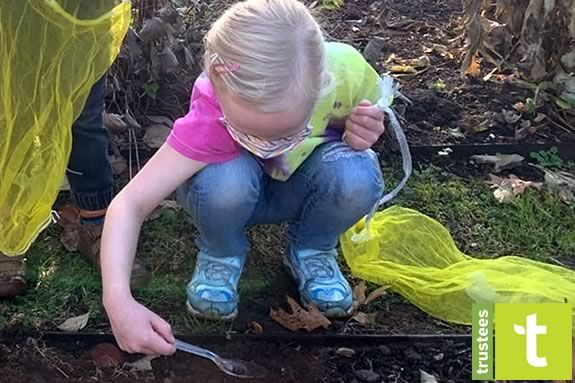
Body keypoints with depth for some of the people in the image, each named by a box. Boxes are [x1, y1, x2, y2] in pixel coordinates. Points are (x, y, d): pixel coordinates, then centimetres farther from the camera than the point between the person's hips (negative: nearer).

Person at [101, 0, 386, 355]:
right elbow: (130, 204, -38)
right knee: (221, 182, -39)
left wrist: (362, 133, -30)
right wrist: (119, 300, -52)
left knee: (356, 175, -34)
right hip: (244, 191, -2)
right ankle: (222, 255, -3)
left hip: (302, 184, 2)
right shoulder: (210, 118, -37)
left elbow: (365, 118, -5)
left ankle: (311, 250, 0)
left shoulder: (345, 70, -31)